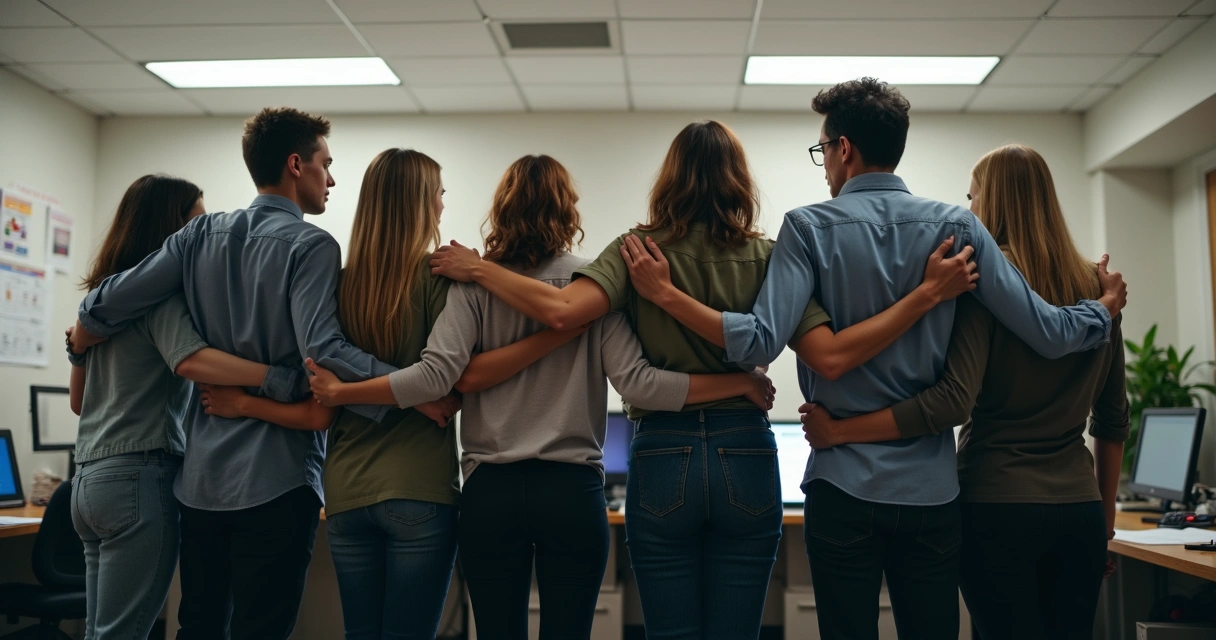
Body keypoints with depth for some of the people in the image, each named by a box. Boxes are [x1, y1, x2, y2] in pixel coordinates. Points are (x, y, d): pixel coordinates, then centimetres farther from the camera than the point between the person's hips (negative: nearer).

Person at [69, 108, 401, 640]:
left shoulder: (202, 235, 6)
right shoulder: (310, 246, -10)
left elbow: (103, 308, 4)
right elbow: (322, 350, -25)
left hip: (201, 476, 6)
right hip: (277, 477, -6)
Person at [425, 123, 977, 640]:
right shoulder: (768, 259, -1)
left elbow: (562, 309, -19)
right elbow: (830, 355, -11)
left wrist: (477, 269, -4)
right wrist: (928, 294, -7)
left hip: (663, 458, -1)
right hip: (747, 460, 1)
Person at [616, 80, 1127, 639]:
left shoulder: (809, 227, -7)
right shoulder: (957, 227, 0)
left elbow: (760, 342, -19)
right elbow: (1048, 334, -3)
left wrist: (665, 294, -10)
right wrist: (1106, 306, 18)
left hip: (844, 484, -2)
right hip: (933, 487, 2)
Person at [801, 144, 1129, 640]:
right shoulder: (1096, 288, 7)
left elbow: (954, 401, -20)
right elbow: (1113, 418, 12)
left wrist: (839, 431, -18)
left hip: (999, 506, -5)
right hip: (1080, 511, 5)